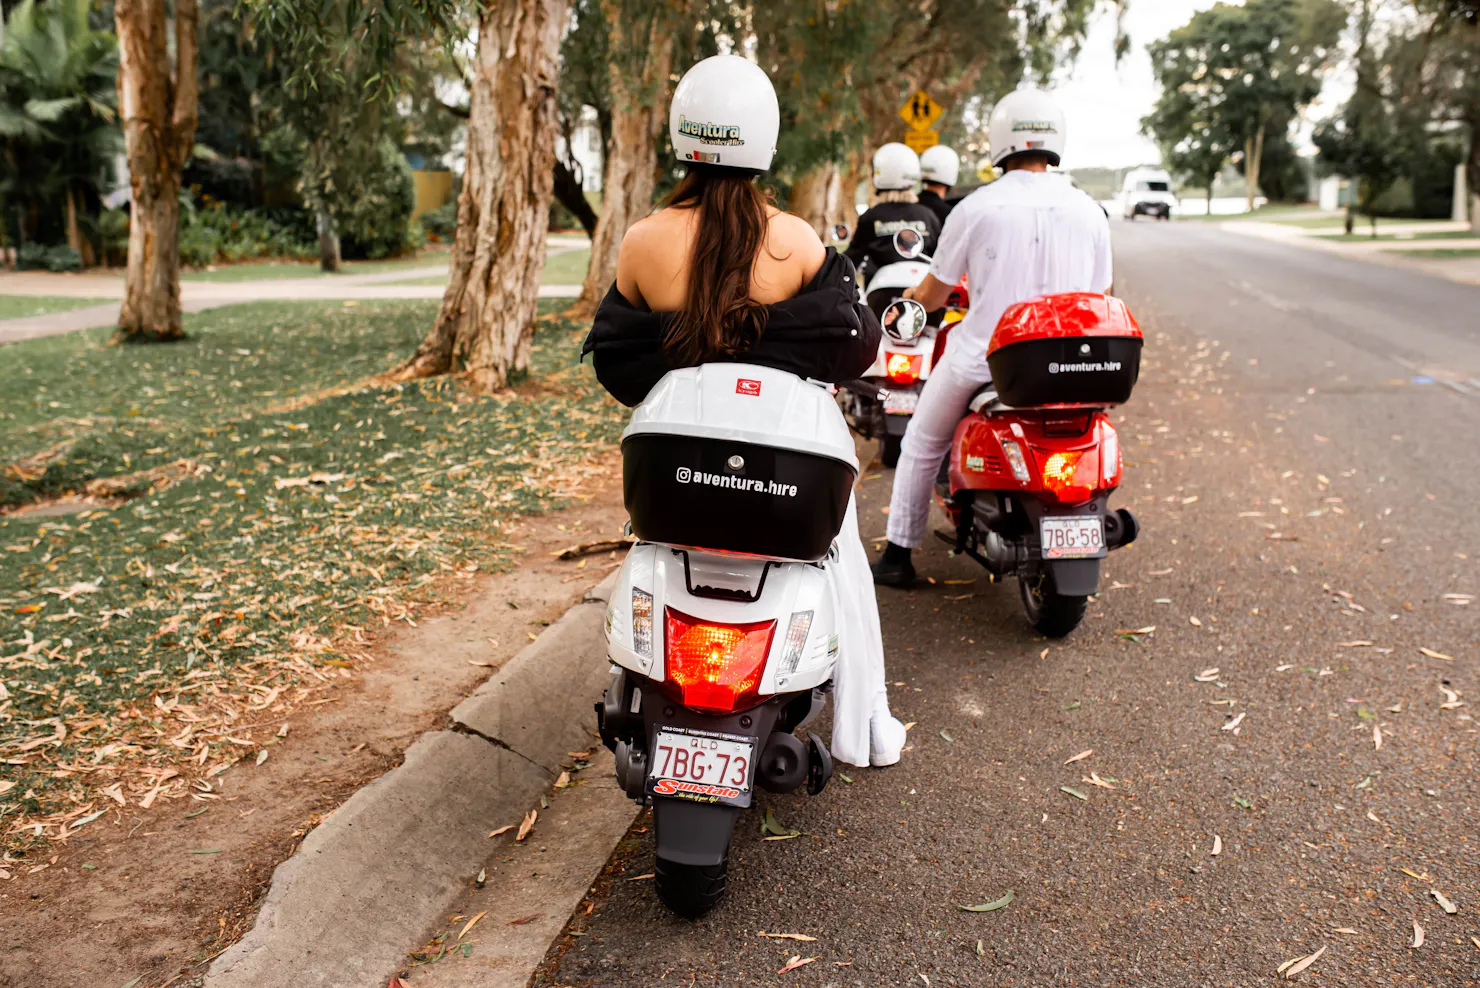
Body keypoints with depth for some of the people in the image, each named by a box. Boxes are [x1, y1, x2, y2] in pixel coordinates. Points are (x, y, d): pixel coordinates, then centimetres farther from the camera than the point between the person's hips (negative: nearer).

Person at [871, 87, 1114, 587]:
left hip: (986, 355, -3)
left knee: (922, 443, 20)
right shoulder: (1089, 210, 0)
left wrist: (915, 293, 23)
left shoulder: (976, 207, -9)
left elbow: (933, 294, -1)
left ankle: (898, 554, 24)